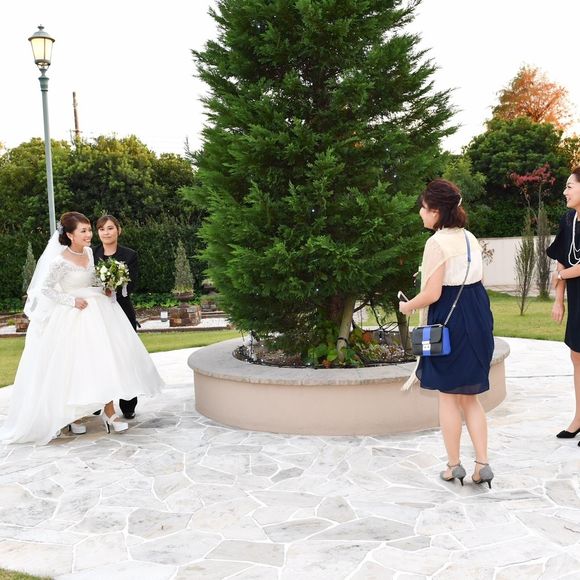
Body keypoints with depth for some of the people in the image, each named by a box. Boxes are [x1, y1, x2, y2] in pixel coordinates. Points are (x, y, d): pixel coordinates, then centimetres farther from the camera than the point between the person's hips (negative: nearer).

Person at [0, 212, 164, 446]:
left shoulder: (88, 252, 3)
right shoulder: (60, 260, -17)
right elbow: (44, 289, -14)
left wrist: (104, 289, 0)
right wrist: (72, 301, -16)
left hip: (95, 312, 6)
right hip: (70, 317, -6)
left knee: (106, 359, -1)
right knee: (72, 365, 4)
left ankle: (109, 413, 3)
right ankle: (69, 416, 22)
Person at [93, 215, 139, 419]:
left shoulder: (129, 255, 3)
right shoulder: (91, 254, 7)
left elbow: (132, 284, -7)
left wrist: (114, 289, -22)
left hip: (122, 312, -1)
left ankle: (128, 406, 9)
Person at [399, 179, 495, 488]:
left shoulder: (437, 243, -15)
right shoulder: (470, 238, 10)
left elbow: (433, 293, -18)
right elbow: (472, 280, 13)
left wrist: (408, 306, -2)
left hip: (448, 321, -8)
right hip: (478, 317, 8)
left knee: (448, 395, 7)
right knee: (470, 396, 15)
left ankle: (454, 465, 16)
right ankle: (482, 464, 12)